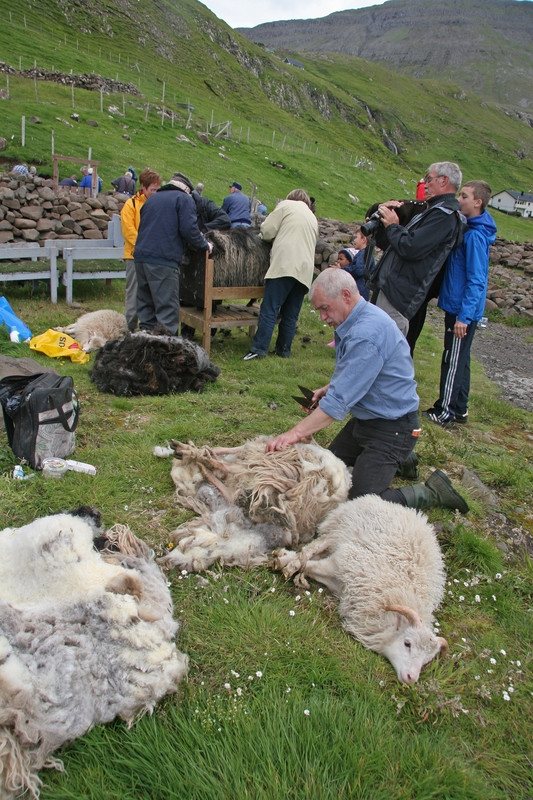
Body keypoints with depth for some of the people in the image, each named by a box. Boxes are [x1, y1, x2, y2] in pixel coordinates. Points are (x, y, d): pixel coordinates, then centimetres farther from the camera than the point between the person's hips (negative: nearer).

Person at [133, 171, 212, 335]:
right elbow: (188, 229, -10)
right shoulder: (184, 199, 3)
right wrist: (205, 245, 5)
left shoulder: (152, 198, 24)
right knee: (167, 308, -6)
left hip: (141, 256, 7)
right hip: (164, 260, -7)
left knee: (146, 305, 14)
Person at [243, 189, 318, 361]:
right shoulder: (313, 219, 29)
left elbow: (267, 230, 1)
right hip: (305, 270, 6)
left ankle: (259, 348, -17)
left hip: (285, 265, -6)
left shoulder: (286, 205, 10)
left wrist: (263, 235, 23)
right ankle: (284, 350, 12)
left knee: (270, 309, -11)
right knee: (291, 314, 9)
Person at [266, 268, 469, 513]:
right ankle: (400, 459, 27)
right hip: (366, 418, 10)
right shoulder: (355, 322, 4)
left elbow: (340, 400, -31)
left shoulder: (367, 333, -29)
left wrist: (296, 433, -30)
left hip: (391, 427, -10)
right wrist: (328, 389, 4)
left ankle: (433, 491, 5)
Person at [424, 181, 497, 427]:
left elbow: (476, 281, -21)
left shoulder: (475, 236, -19)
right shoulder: (467, 229, 10)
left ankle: (446, 412, 10)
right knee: (459, 359, 16)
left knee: (454, 360, 0)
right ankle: (459, 409, 26)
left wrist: (464, 316, -22)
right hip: (456, 306, 9)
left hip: (463, 310, -9)